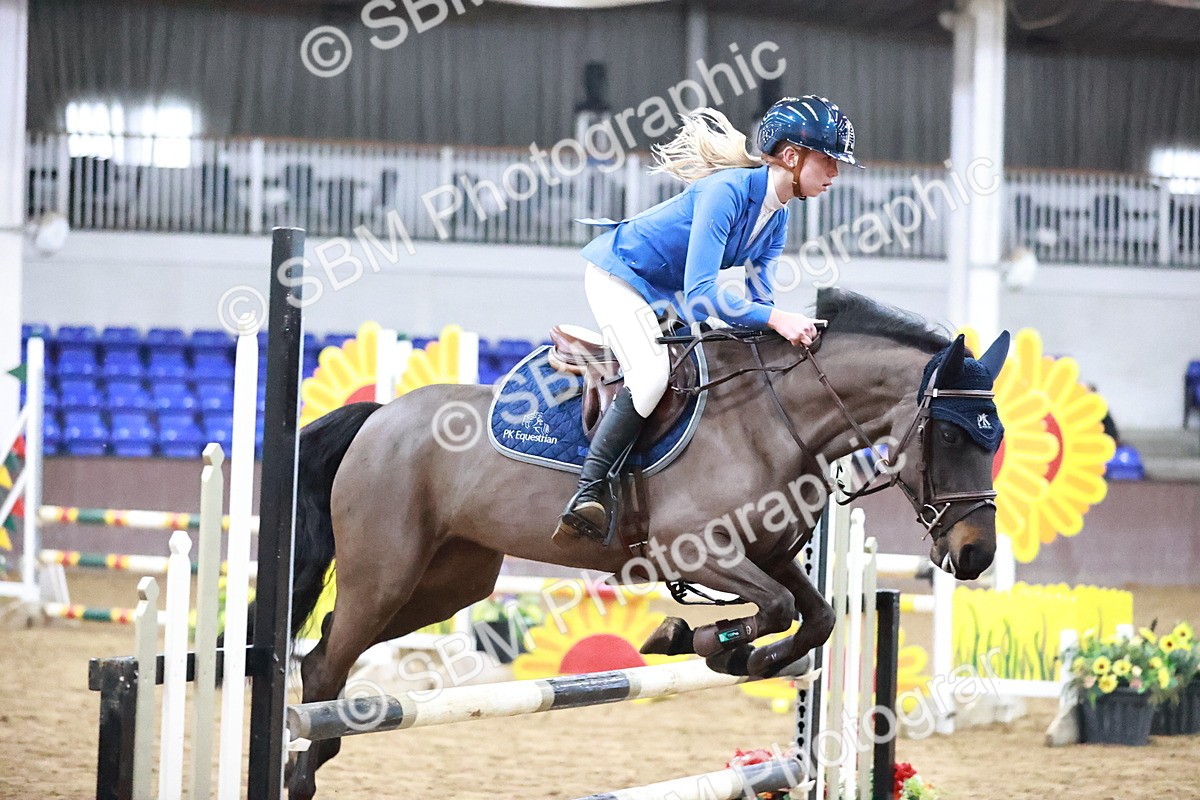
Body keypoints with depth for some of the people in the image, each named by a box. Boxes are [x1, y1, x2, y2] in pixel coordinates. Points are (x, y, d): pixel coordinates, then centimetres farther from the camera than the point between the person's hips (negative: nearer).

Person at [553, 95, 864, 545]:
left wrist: (791, 329, -21)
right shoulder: (728, 191, -30)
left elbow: (755, 294, -2)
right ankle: (588, 495, -28)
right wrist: (773, 318, -41)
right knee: (650, 372, -28)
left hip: (664, 296, 10)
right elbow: (700, 293, -37)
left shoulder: (777, 221, -1)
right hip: (617, 274, -10)